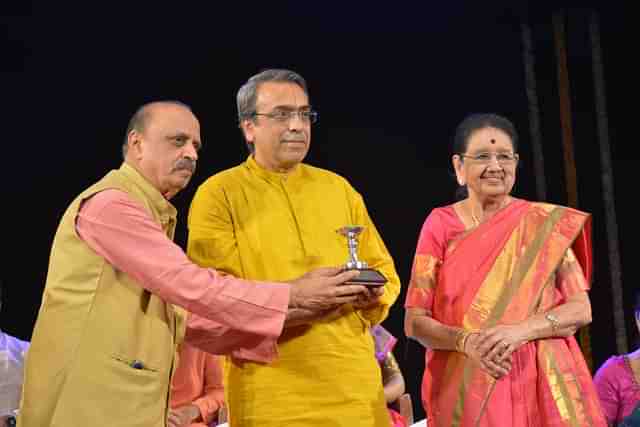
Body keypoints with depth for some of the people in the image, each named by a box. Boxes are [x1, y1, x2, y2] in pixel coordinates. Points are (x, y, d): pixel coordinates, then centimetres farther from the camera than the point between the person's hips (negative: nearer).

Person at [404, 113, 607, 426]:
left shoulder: (546, 223, 2)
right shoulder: (441, 225, 1)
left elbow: (581, 309, -1)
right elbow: (414, 322, -1)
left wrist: (520, 331, -16)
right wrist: (466, 341, -19)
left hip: (541, 385, 0)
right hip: (465, 388, 0)